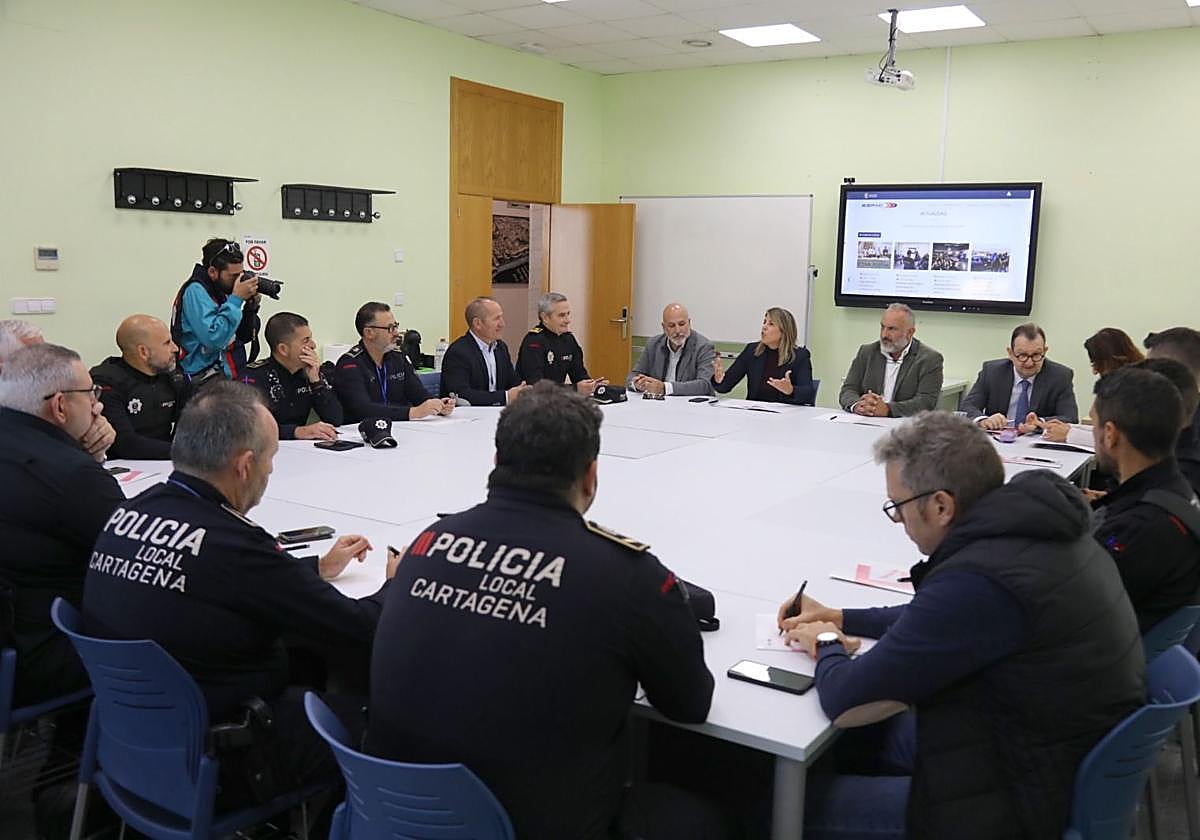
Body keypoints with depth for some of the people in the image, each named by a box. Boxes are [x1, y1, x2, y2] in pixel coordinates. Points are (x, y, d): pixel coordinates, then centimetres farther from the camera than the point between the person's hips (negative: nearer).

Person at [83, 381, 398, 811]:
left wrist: (318, 568, 21)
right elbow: (361, 630, -20)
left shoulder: (129, 511, -5)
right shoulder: (230, 543, -28)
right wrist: (395, 583, 1)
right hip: (215, 766, -8)